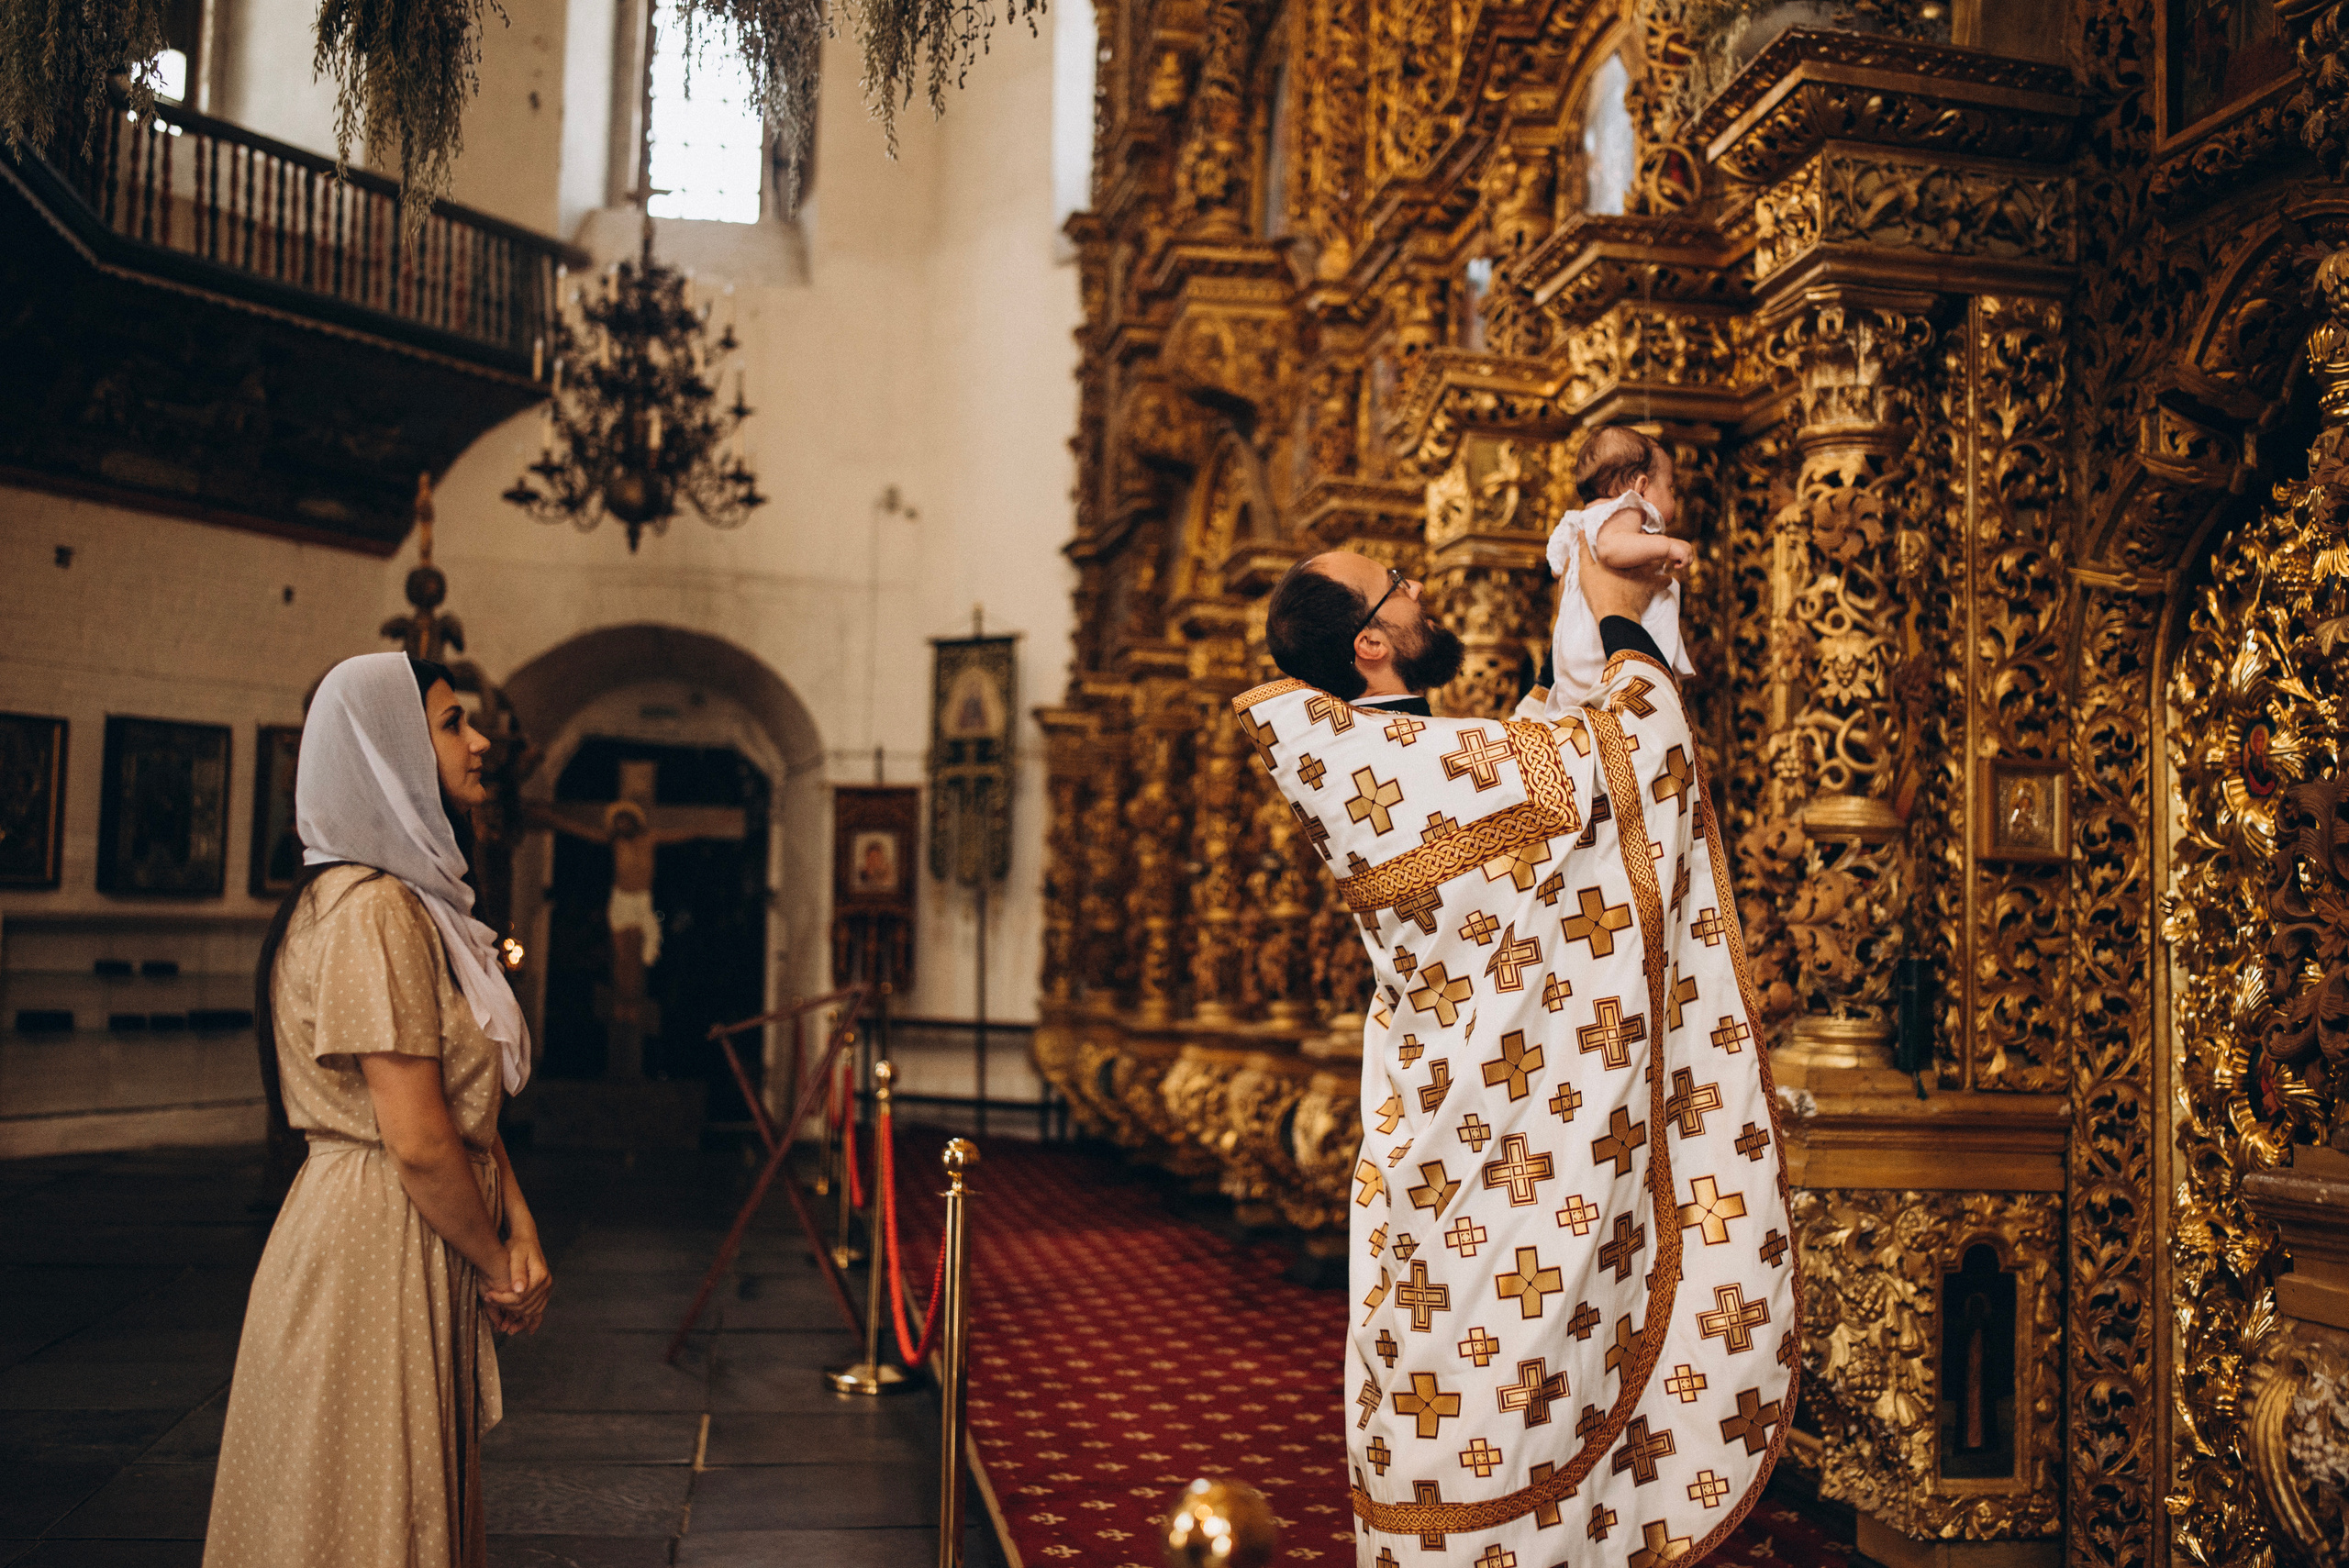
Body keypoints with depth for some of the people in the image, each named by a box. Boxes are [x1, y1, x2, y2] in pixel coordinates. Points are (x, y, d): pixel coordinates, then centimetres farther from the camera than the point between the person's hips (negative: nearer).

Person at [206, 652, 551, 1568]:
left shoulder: (423, 902, 13)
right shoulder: (373, 909, -19)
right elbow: (418, 1141, -22)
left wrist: (520, 1229, 1)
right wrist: (499, 1268, -9)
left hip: (423, 1251, 10)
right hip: (375, 1250, -10)